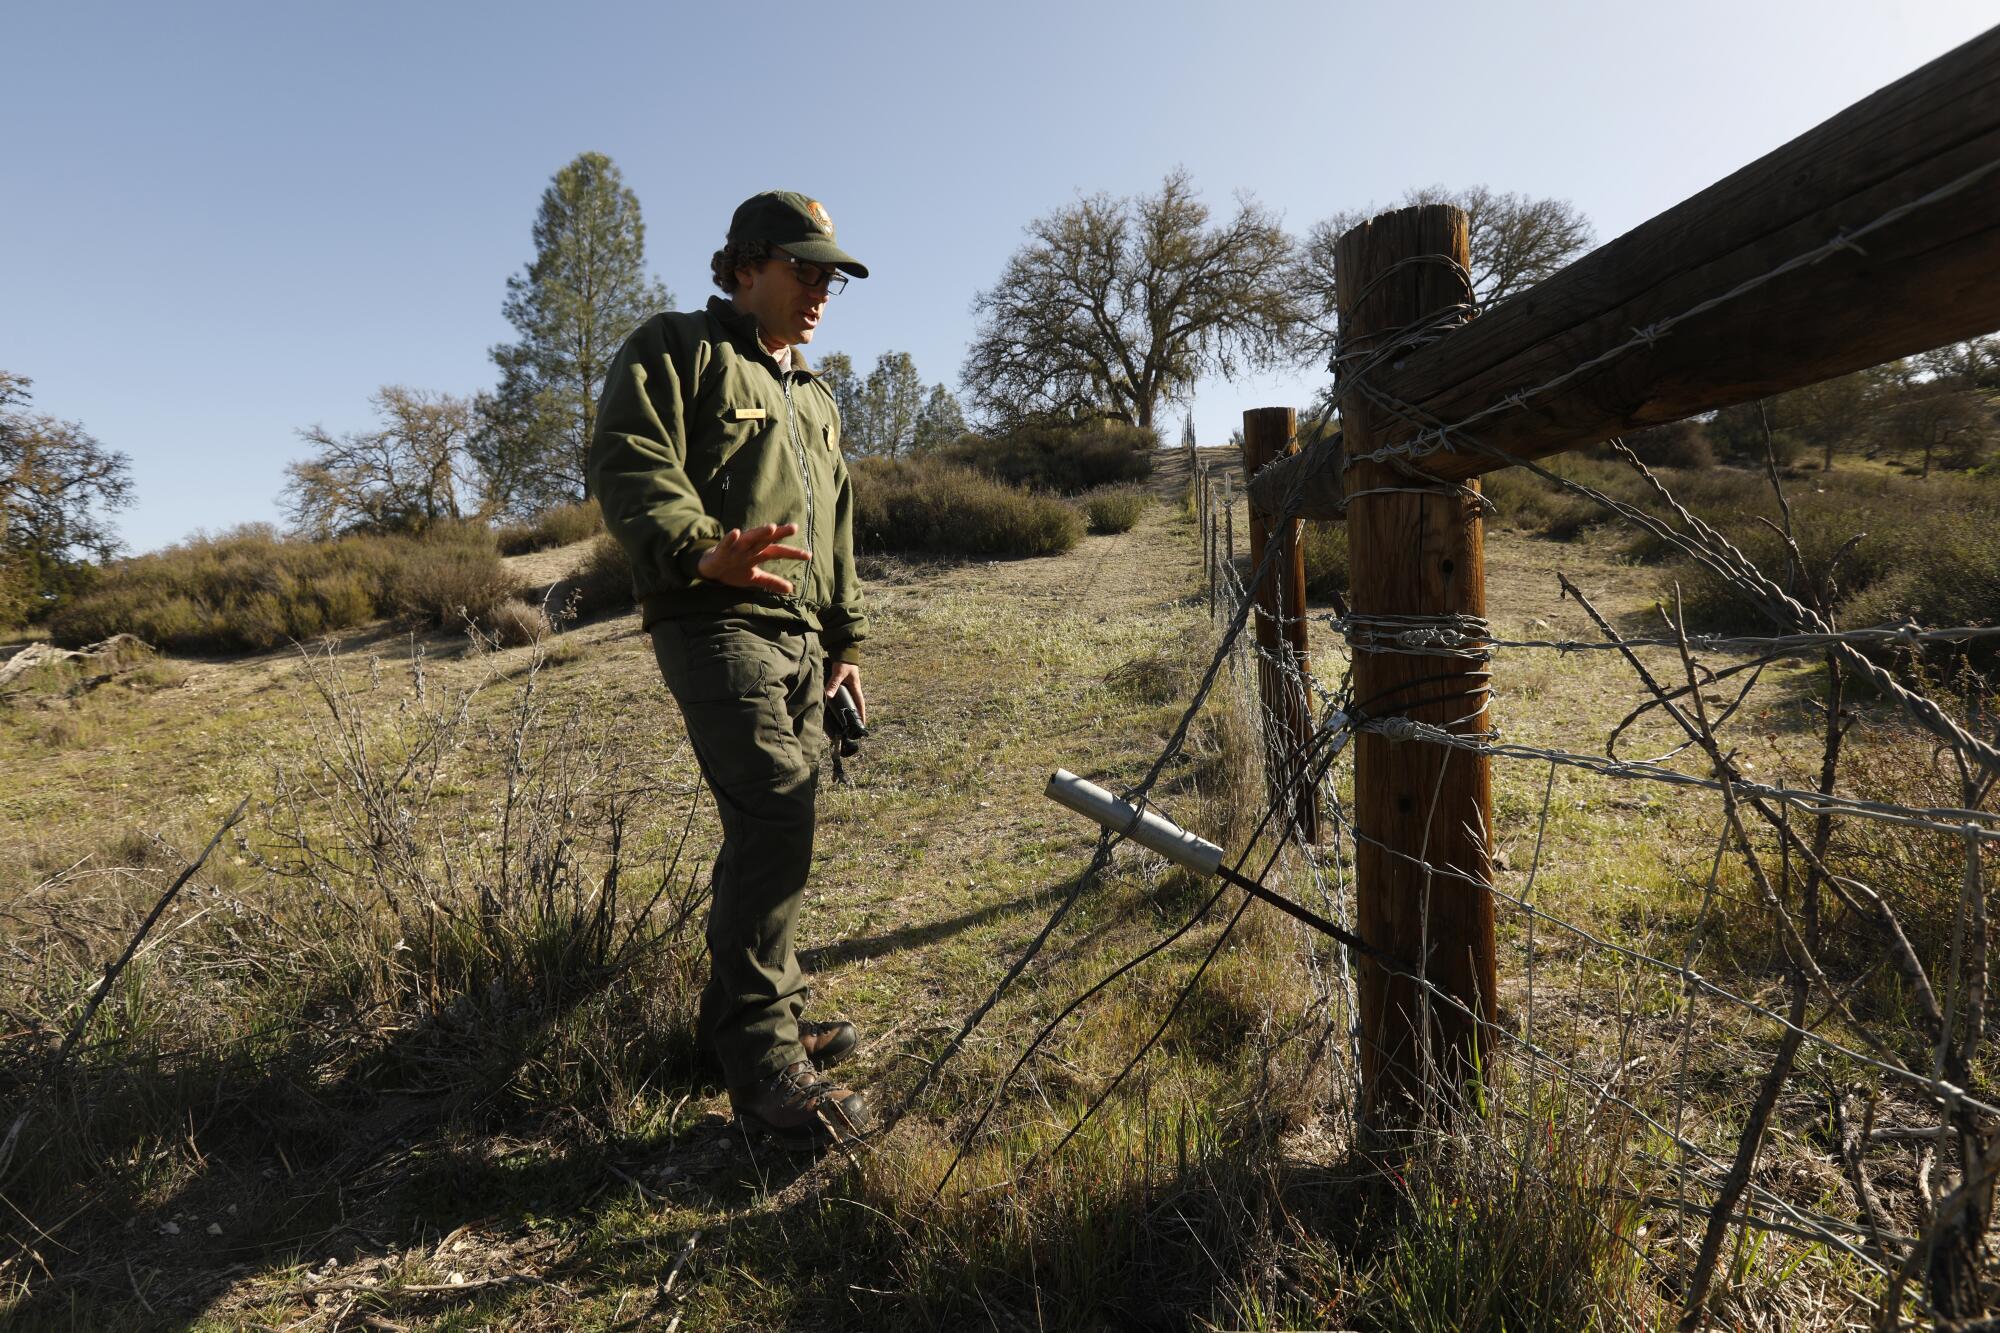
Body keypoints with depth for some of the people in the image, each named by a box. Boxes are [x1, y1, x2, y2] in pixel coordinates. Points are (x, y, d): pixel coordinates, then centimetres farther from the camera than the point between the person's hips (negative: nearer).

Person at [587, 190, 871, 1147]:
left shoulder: (813, 397, 28)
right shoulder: (675, 350, 3)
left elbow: (838, 532, 30)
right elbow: (626, 466, -14)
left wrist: (845, 639, 25)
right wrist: (701, 550, -32)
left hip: (797, 637, 9)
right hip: (718, 622, -8)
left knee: (771, 827, 10)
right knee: (775, 816, -19)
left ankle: (753, 1016, 23)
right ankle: (761, 1063, -11)